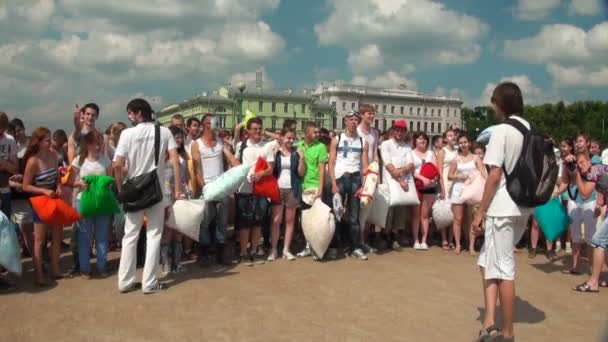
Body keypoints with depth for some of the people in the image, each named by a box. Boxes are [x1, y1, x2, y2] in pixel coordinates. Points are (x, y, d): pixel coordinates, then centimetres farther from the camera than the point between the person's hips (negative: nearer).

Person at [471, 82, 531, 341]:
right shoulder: (531, 131, 11)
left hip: (502, 208, -8)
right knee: (489, 261, 16)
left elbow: (495, 176, -16)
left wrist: (480, 212, -11)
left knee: (503, 268, 1)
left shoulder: (501, 130, -12)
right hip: (523, 207, 8)